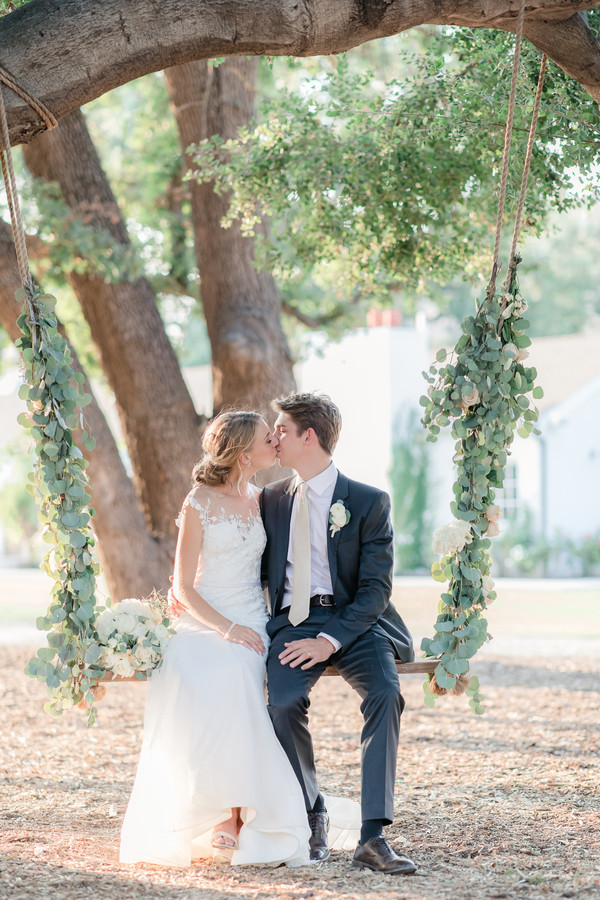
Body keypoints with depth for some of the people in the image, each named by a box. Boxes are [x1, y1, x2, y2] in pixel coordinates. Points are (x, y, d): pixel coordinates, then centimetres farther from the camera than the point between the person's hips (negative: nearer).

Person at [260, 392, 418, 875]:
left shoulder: (369, 502, -1)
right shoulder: (272, 499, 14)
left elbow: (375, 589, -7)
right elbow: (258, 570, 22)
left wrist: (330, 639, -19)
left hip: (352, 622, -2)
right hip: (293, 622, 2)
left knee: (385, 692, -32)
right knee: (284, 703, -29)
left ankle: (373, 836, -34)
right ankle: (313, 814, -5)